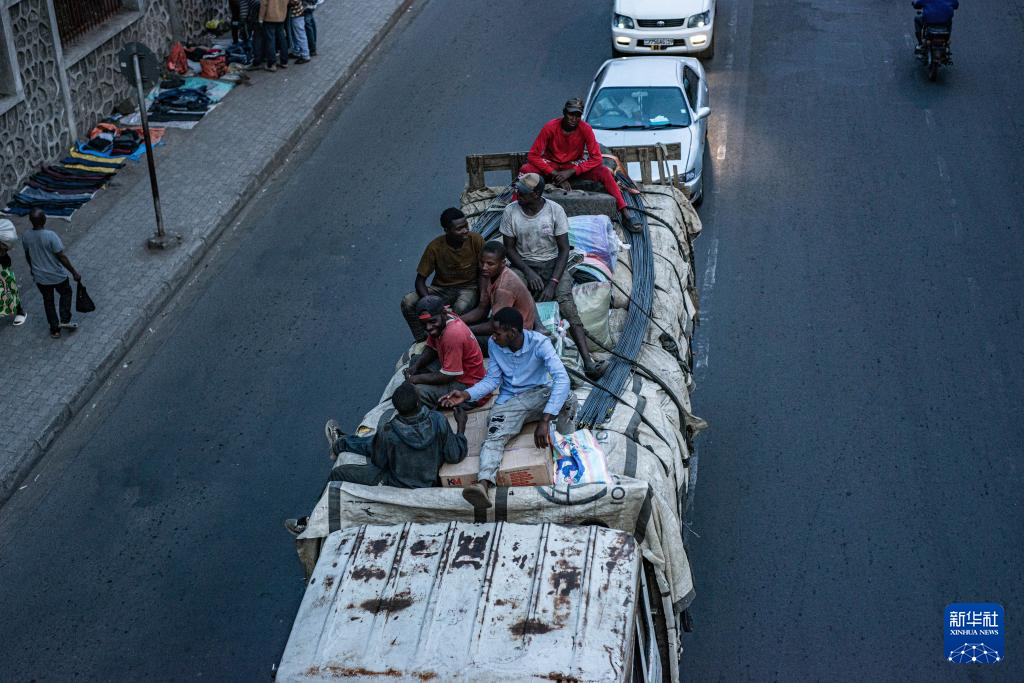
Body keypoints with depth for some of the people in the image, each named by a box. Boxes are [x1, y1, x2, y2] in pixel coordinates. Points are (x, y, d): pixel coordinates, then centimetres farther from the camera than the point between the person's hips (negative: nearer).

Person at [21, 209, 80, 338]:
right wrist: (74, 273, -12)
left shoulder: (26, 237, -11)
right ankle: (65, 321, 18)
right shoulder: (50, 236, -27)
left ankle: (55, 329, 28)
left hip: (40, 277, 4)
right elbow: (62, 257, -22)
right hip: (57, 276, -4)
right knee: (66, 293, 25)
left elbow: (27, 256, 6)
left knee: (48, 301, 22)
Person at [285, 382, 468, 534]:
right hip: (428, 482, 5)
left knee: (338, 473, 14)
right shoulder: (438, 421, -24)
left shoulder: (388, 428, -29)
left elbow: (379, 461, -11)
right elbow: (455, 455, -13)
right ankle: (341, 443, 56)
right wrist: (461, 427, 1)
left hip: (396, 486, -5)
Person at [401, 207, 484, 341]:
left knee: (460, 308, -37)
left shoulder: (476, 240, -18)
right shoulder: (435, 247, -19)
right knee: (408, 302, -24)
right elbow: (420, 280, -12)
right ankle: (422, 340, -2)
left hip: (468, 287, -1)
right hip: (441, 288, 1)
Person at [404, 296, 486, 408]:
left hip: (466, 383, -10)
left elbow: (447, 377, -28)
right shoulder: (439, 321, -5)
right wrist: (415, 367, -5)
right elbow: (430, 349, 12)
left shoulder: (453, 334, -33)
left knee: (419, 392, -26)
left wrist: (416, 379, -18)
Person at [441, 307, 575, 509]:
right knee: (494, 436, -30)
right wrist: (465, 395, -15)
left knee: (567, 397, -36)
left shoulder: (539, 343, -21)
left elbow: (562, 378, -32)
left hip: (539, 395, -2)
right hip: (509, 400, 2)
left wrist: (545, 420, -40)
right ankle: (483, 483, -56)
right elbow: (492, 379, 4)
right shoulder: (493, 344, -6)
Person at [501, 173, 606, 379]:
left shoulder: (555, 210, -9)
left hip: (551, 264, -1)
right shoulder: (511, 211, -5)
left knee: (565, 300, -28)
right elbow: (509, 248, 0)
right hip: (523, 265, 2)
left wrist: (553, 282, -21)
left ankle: (588, 360, -39)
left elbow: (564, 249, -8)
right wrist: (529, 272, -16)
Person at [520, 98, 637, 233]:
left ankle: (625, 216, -25)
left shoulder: (585, 129, -17)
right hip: (551, 165, 0)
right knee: (525, 170, -31)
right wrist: (555, 174, -29)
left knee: (605, 172, -24)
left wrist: (571, 172, -29)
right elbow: (533, 155, -19)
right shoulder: (550, 127, -20)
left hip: (575, 165, 0)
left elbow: (596, 158, -18)